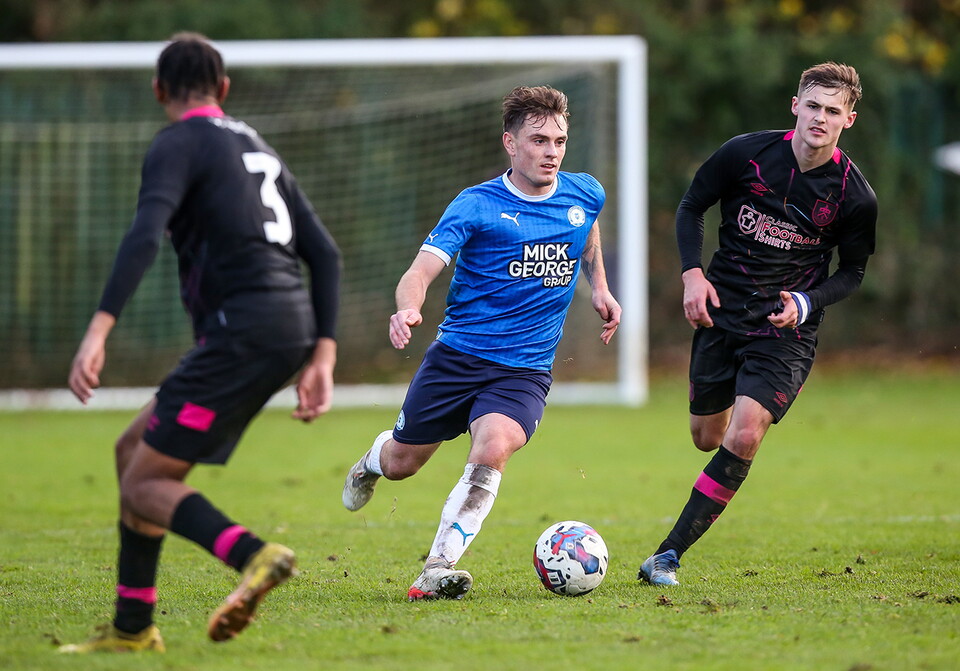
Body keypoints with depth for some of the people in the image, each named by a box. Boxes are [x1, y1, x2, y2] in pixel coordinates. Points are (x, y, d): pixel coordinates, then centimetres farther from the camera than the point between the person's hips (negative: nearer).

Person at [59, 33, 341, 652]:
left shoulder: (179, 144, -1)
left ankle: (253, 556, -31)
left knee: (144, 485, -6)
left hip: (241, 332, -8)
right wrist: (322, 357, 14)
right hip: (291, 328, 8)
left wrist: (99, 330, -27)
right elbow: (325, 253, 19)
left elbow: (145, 236, -19)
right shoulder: (258, 149, 24)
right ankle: (132, 627, 16)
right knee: (134, 448, 17)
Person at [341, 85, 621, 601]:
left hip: (524, 370, 1)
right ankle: (376, 455, 50)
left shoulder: (584, 195, 4)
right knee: (401, 464, 10)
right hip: (456, 358, -1)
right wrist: (408, 307, -40)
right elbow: (422, 270, -19)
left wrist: (598, 285, 23)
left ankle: (439, 570, -29)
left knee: (493, 449, -28)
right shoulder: (477, 205, -9)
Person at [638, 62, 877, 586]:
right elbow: (691, 207, 6)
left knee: (744, 437, -19)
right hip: (721, 312, 2)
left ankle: (669, 553, -12)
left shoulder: (854, 196, -10)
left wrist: (807, 302, -13)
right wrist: (692, 273, -7)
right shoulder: (747, 153, -8)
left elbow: (853, 271, 5)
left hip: (787, 329, -2)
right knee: (706, 438, 10)